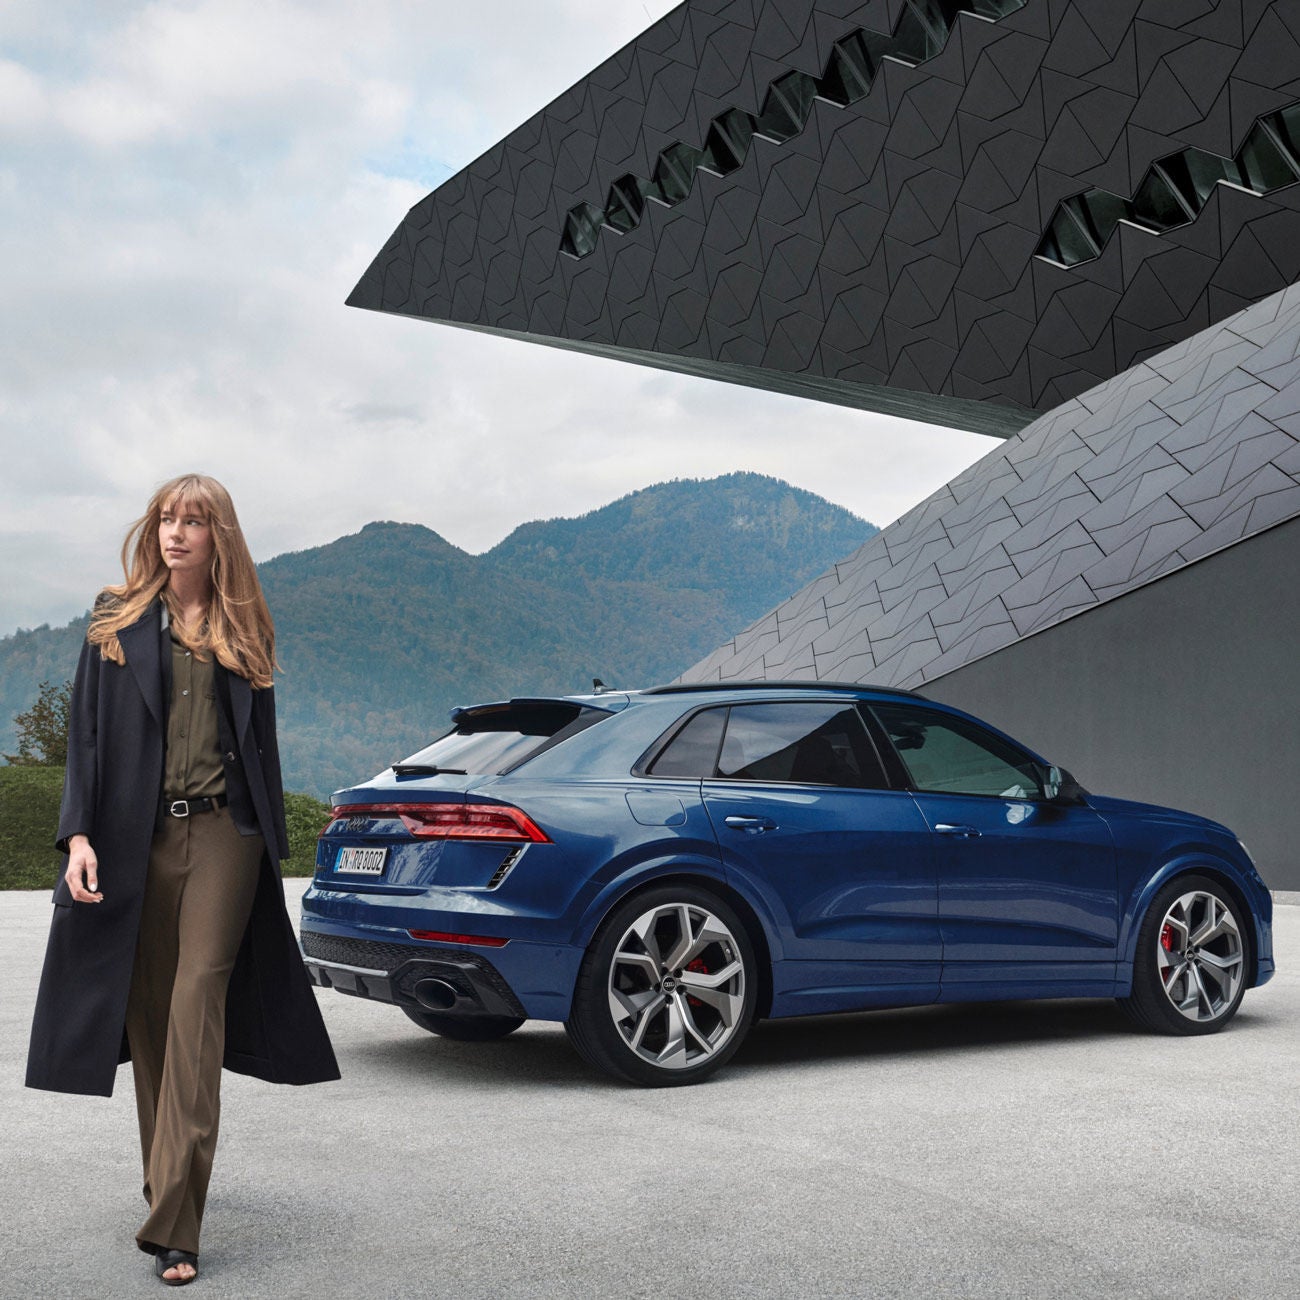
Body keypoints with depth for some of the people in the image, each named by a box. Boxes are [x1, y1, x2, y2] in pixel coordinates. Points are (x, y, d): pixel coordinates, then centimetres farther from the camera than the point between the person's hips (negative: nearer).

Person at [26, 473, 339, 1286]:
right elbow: (87, 733, 4)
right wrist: (79, 834, -8)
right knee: (148, 1008, 7)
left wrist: (273, 843, 12)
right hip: (137, 837, 1)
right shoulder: (118, 621, 7)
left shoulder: (242, 631, 9)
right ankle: (167, 1182, 26)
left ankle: (174, 1222, -11)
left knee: (198, 1001, -9)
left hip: (222, 833, -1)